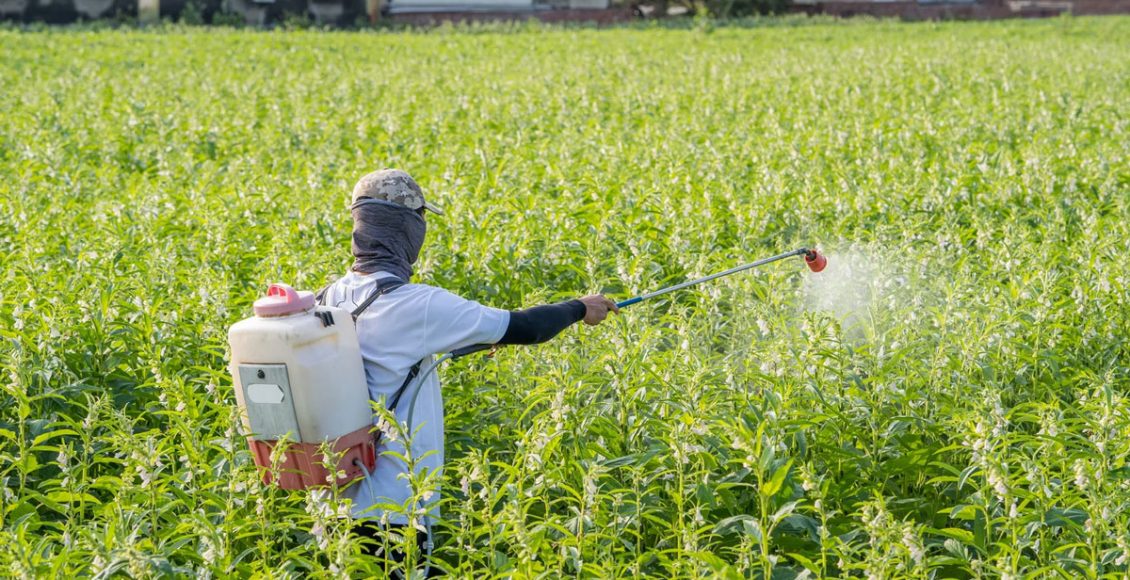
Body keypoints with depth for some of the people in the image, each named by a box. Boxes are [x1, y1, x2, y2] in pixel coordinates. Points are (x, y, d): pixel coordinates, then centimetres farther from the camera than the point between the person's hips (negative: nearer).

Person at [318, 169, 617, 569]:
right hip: (393, 510, -7)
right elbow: (522, 328, -9)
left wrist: (472, 339, 25)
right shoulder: (416, 306, -17)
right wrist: (579, 308, 9)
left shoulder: (328, 300, 4)